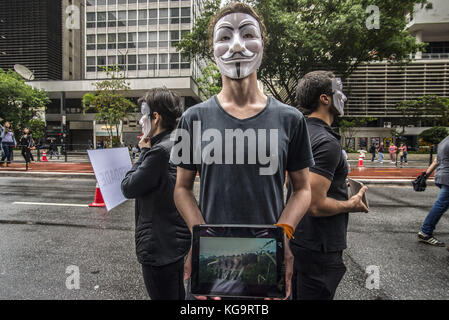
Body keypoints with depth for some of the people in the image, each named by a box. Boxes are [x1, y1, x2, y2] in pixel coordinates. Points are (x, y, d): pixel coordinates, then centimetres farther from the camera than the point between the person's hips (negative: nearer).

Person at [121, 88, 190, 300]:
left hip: (160, 247, -9)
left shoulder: (160, 151, -24)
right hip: (178, 241, 9)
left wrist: (144, 152, -8)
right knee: (177, 295, 25)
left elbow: (128, 188, -16)